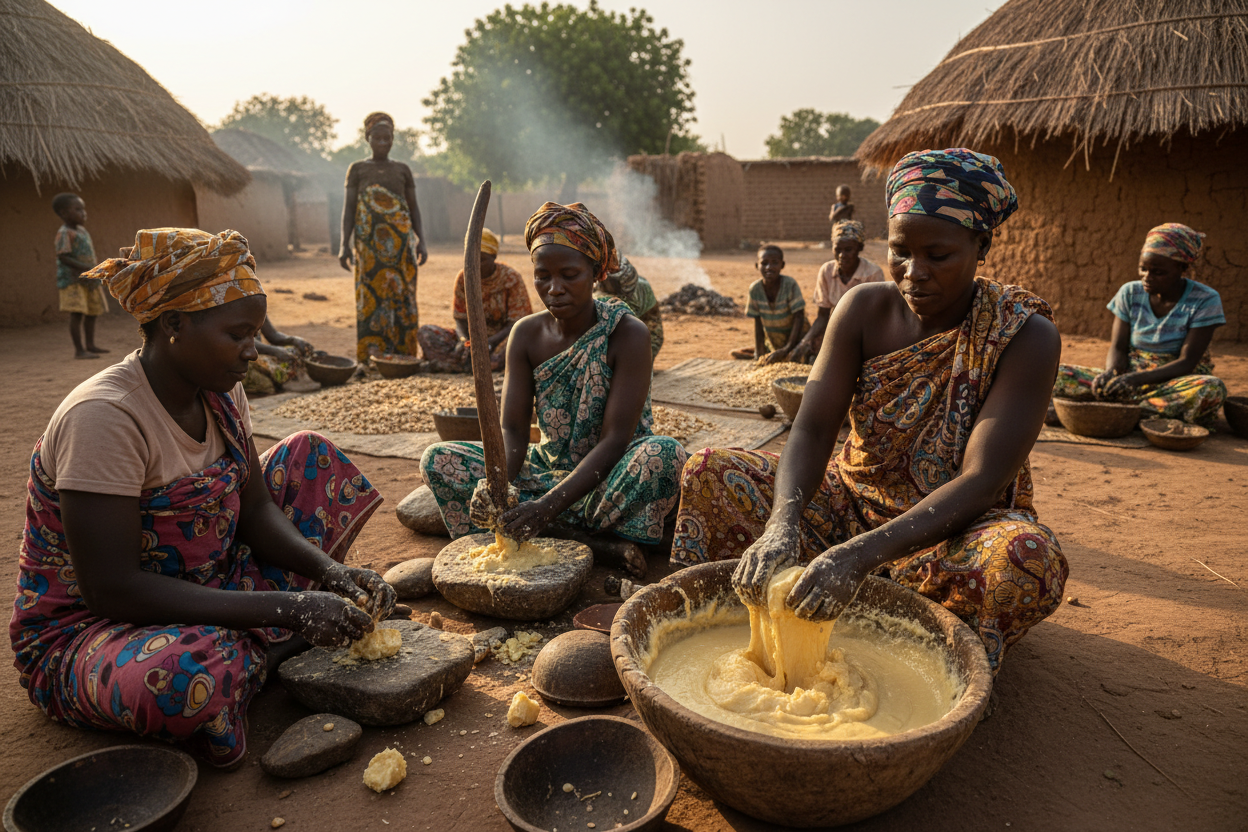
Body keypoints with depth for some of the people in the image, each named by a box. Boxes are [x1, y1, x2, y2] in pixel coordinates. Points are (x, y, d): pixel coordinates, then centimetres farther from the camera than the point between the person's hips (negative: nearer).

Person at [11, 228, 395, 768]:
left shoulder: (219, 390, -3)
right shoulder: (103, 417, -28)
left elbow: (255, 508, 1)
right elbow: (112, 589, -30)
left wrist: (330, 572, -17)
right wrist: (286, 608, -32)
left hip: (204, 589, 8)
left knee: (311, 457, 5)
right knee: (186, 676, -42)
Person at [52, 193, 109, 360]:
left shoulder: (82, 231, 14)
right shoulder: (64, 233, -12)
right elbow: (63, 257, -20)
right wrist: (84, 267, -27)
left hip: (88, 281, 9)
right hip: (72, 281, -9)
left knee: (92, 312, 14)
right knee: (77, 314, -12)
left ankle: (90, 345, 26)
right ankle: (79, 350, -10)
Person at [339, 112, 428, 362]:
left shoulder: (402, 170, 14)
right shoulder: (357, 169, 11)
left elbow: (413, 208, 12)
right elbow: (349, 207, 6)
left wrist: (421, 242, 0)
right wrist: (344, 245, -5)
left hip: (401, 243, 1)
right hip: (369, 244, -1)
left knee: (402, 297, -2)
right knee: (370, 297, -4)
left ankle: (403, 356, 2)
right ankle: (371, 358, -1)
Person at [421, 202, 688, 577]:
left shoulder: (628, 335, -17)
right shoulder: (526, 335, -3)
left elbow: (615, 440, -23)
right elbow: (513, 428, -8)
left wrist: (548, 507, -35)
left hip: (608, 480, -5)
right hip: (549, 470, 5)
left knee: (664, 454, -37)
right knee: (438, 460, -14)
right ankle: (591, 541, -22)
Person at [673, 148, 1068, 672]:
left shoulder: (1025, 335, -18)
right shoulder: (864, 309, -8)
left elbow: (981, 482, -26)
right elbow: (813, 429, -17)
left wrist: (863, 553, -41)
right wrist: (782, 525, -37)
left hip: (958, 526, -2)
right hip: (853, 503, 3)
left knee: (1028, 557, -38)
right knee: (710, 472, -14)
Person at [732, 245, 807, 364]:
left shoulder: (790, 285, -22)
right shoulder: (755, 289, -12)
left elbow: (799, 317, -22)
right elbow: (758, 323, -6)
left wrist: (787, 349, -31)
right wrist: (759, 353, -12)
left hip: (796, 338, -2)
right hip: (773, 343, 2)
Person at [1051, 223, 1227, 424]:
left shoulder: (1204, 301, -9)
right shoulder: (1130, 293, 1)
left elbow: (1187, 362, -15)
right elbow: (1118, 348, 0)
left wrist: (1136, 379, -31)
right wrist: (1111, 373, -24)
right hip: (1131, 378, 3)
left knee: (1212, 389, -39)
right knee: (1057, 374, -20)